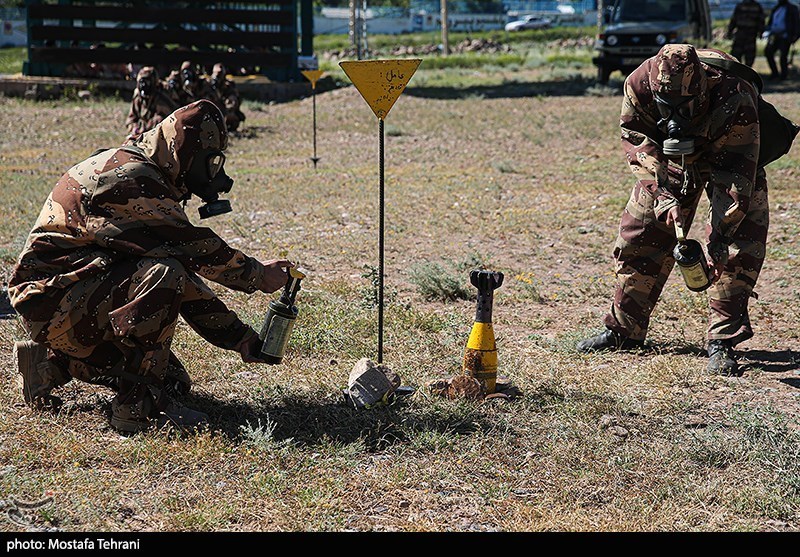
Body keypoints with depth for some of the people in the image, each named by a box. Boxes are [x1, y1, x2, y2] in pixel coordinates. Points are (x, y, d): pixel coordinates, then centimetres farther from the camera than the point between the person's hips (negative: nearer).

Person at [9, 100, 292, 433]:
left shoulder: (145, 177, 14)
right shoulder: (129, 179, -19)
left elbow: (186, 270, 14)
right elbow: (193, 248, -22)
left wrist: (241, 338, 9)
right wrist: (258, 275, -9)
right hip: (51, 298, -11)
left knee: (174, 384, 9)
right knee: (161, 275, -31)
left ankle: (51, 364, 18)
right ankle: (137, 406, -24)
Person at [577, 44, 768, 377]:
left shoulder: (735, 97, -40)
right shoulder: (639, 86, -32)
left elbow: (736, 171, -37)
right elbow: (639, 144, -24)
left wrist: (719, 236, -41)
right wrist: (663, 195, -38)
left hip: (730, 153, -3)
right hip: (669, 156, 3)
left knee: (741, 244, -18)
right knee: (639, 236, 1)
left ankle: (721, 342, -13)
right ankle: (624, 330, 15)